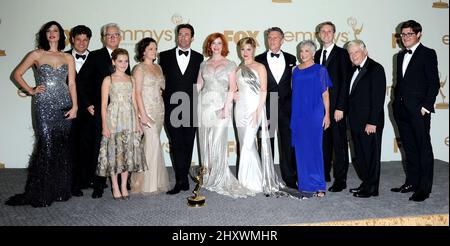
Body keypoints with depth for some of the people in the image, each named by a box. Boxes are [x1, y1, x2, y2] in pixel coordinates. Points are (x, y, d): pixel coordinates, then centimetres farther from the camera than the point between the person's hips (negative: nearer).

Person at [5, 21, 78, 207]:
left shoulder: (68, 58, 11)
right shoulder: (36, 55, 5)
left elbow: (72, 84, 6)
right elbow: (17, 74, 10)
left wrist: (74, 106, -3)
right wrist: (31, 90, -1)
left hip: (64, 105, 3)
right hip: (44, 105, -2)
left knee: (63, 147, 3)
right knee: (46, 145, -6)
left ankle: (60, 190, 15)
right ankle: (41, 194, 5)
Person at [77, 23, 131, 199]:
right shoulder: (95, 56, 1)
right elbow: (81, 80, -1)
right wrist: (87, 104, -6)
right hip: (99, 110, -3)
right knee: (99, 147, -1)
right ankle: (98, 184, 9)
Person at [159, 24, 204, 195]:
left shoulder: (199, 58, 9)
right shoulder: (166, 56, 7)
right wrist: (164, 98, 4)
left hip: (191, 108, 1)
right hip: (172, 108, -1)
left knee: (188, 145, 6)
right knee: (176, 145, -6)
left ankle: (181, 180, 17)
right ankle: (182, 180, -4)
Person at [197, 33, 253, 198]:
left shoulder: (230, 65, 5)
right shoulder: (204, 64, 14)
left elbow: (232, 88, -2)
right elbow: (198, 85, 13)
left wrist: (226, 107, -11)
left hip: (221, 105, -3)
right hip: (204, 104, 3)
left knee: (218, 141, -8)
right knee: (206, 141, 5)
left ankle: (219, 178, 4)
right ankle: (208, 176, 16)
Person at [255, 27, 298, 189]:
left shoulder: (291, 59, 11)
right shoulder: (259, 60, 6)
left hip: (286, 107, 1)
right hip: (266, 107, -1)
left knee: (288, 144, 3)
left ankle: (290, 180, 13)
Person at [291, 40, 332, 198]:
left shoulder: (320, 70, 1)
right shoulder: (296, 71, 12)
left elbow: (325, 94, 0)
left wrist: (327, 114, -7)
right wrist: (293, 116, 10)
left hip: (315, 114, -4)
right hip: (298, 115, 4)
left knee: (314, 148, -4)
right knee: (301, 149, 4)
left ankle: (317, 185, 6)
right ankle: (305, 185, 13)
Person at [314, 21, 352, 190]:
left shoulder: (342, 54, -4)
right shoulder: (317, 55, 14)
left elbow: (345, 82, -9)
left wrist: (340, 108, -15)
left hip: (336, 106, -5)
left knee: (339, 143, -1)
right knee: (324, 141, 12)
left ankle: (340, 179, 6)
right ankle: (325, 174, 24)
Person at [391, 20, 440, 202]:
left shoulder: (427, 54, -3)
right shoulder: (401, 56, 17)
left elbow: (434, 82, -8)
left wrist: (426, 105, -15)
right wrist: (397, 103, 11)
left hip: (419, 110, -7)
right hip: (402, 110, 7)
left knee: (424, 148, -1)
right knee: (409, 148, 12)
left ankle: (424, 187, 4)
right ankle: (411, 182, 21)